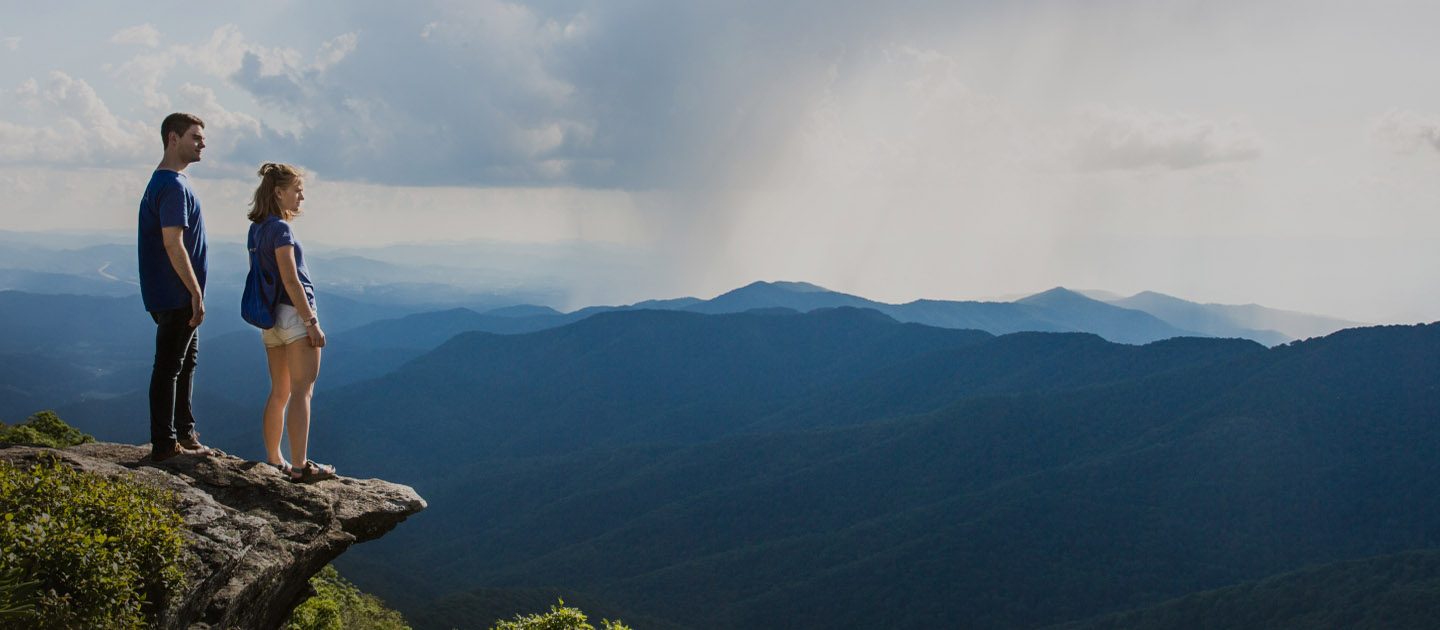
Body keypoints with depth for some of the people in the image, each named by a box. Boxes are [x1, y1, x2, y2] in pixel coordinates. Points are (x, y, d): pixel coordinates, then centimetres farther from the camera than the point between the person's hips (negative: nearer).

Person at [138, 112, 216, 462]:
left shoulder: (167, 181, 16)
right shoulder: (173, 185, -17)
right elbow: (173, 243, -23)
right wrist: (196, 293, -21)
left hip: (178, 296, 11)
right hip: (176, 296, -11)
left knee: (186, 360, 17)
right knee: (169, 367, -4)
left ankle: (185, 434, 26)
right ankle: (164, 444, 2)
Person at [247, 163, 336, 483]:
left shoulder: (256, 228, 12)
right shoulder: (280, 228, -13)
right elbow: (290, 279, -18)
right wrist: (312, 323, -17)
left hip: (270, 318, 9)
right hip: (294, 313, -9)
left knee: (279, 393, 14)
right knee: (302, 391, -6)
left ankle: (274, 461, 18)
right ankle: (300, 466, -8)